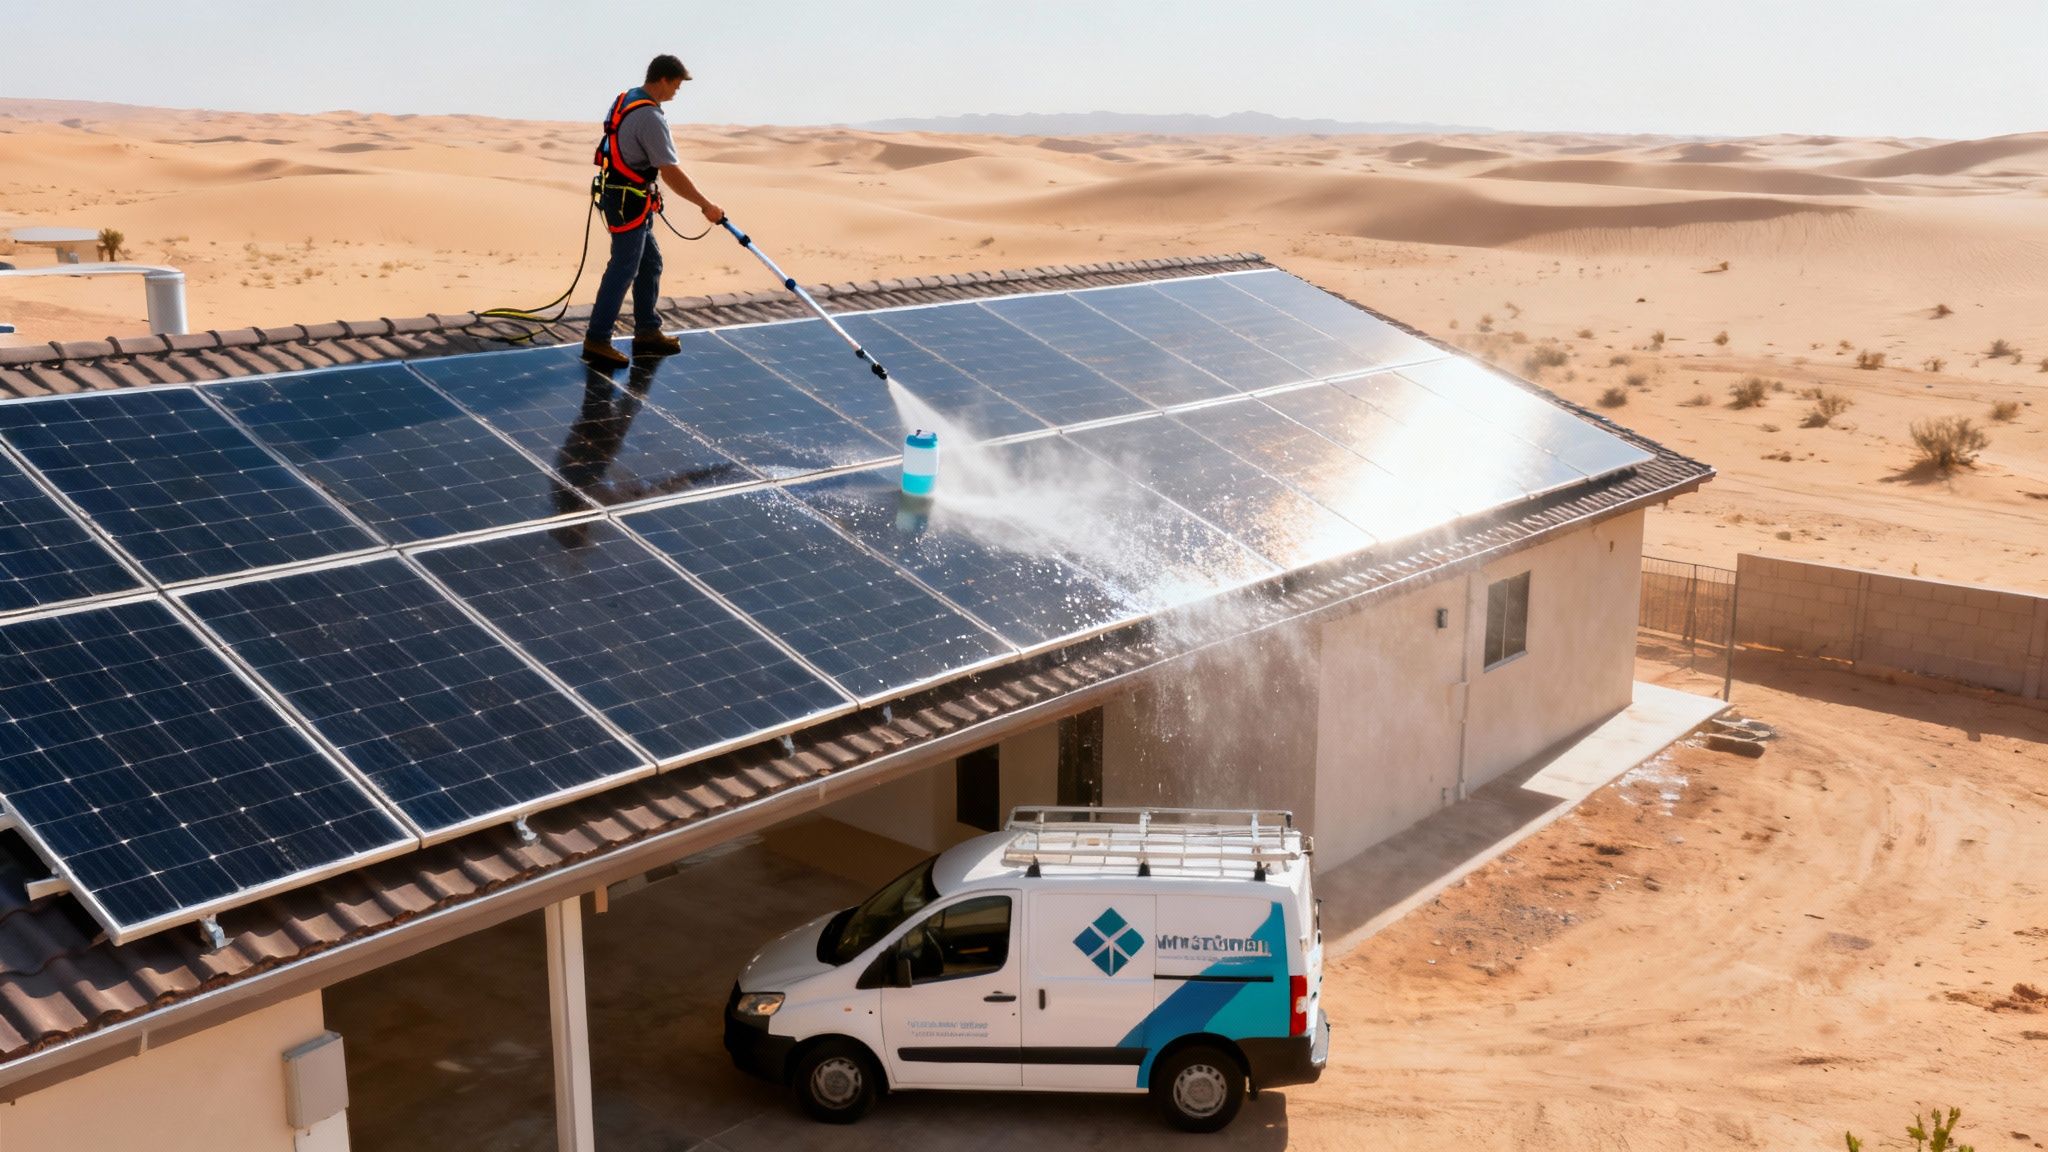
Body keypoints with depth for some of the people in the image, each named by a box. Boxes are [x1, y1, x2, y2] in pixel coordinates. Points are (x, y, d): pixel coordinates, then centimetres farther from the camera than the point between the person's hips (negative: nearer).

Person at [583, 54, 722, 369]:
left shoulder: (626, 99, 9)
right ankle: (596, 341, -1)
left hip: (617, 191, 10)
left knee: (650, 263, 16)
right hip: (629, 202, -10)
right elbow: (671, 174, -23)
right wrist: (705, 206, -16)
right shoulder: (651, 118, -22)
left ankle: (647, 332, 24)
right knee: (623, 269, -5)